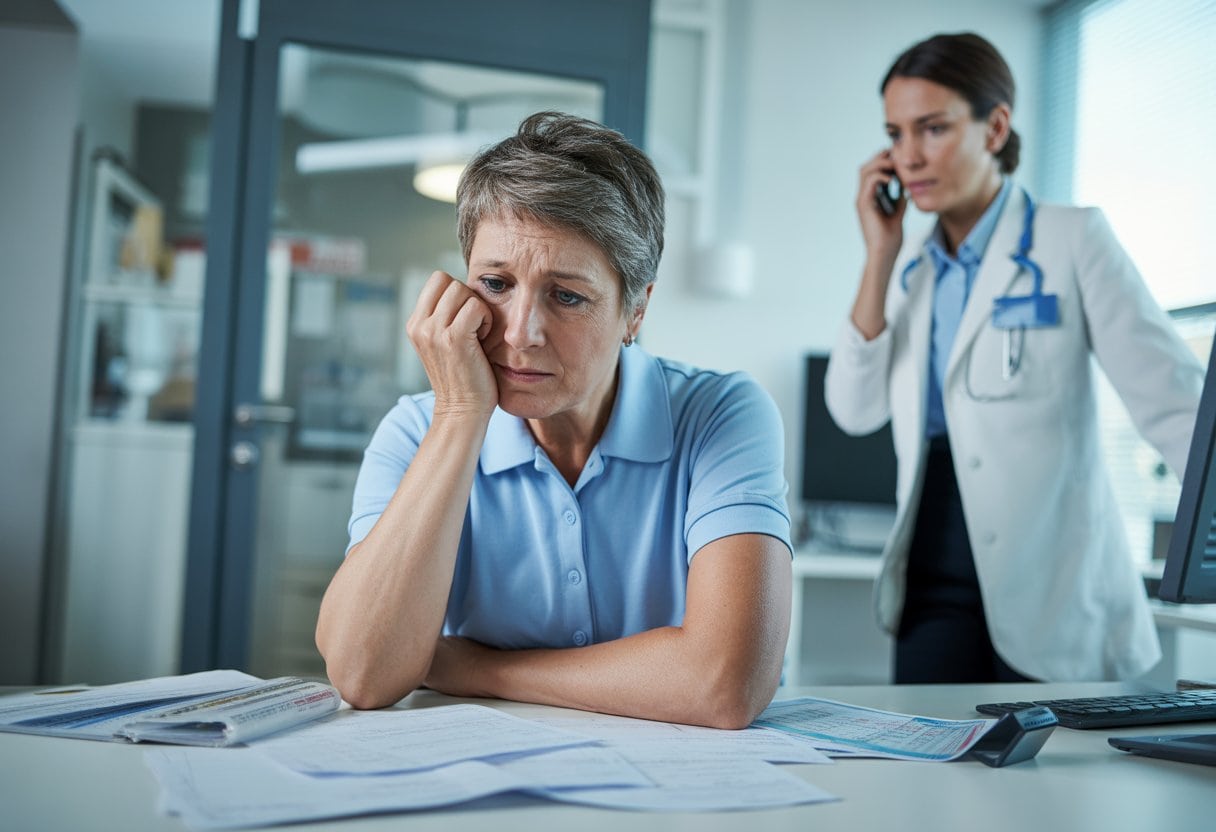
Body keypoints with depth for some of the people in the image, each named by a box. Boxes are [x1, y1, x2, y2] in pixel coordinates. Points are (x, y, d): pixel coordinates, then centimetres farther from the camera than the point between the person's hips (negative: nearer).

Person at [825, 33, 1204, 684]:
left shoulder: (1072, 240, -4)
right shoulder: (913, 269, 11)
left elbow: (1173, 404, -10)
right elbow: (855, 410, 1)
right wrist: (880, 254, -3)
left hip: (1051, 597, -4)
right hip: (936, 590, 4)